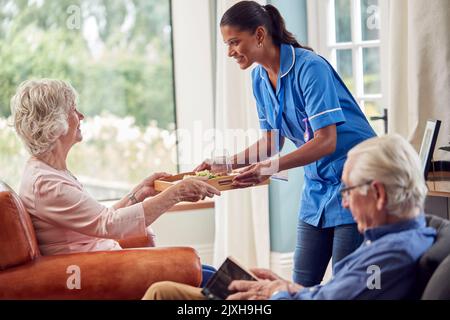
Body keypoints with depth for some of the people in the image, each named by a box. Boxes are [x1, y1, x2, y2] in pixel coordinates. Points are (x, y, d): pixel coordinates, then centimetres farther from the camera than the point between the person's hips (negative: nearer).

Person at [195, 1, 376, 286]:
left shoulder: (309, 67, -21)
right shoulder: (260, 78, 4)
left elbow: (327, 141, -25)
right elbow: (272, 141, 12)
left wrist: (272, 167, -35)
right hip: (317, 184, 8)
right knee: (302, 283, 6)